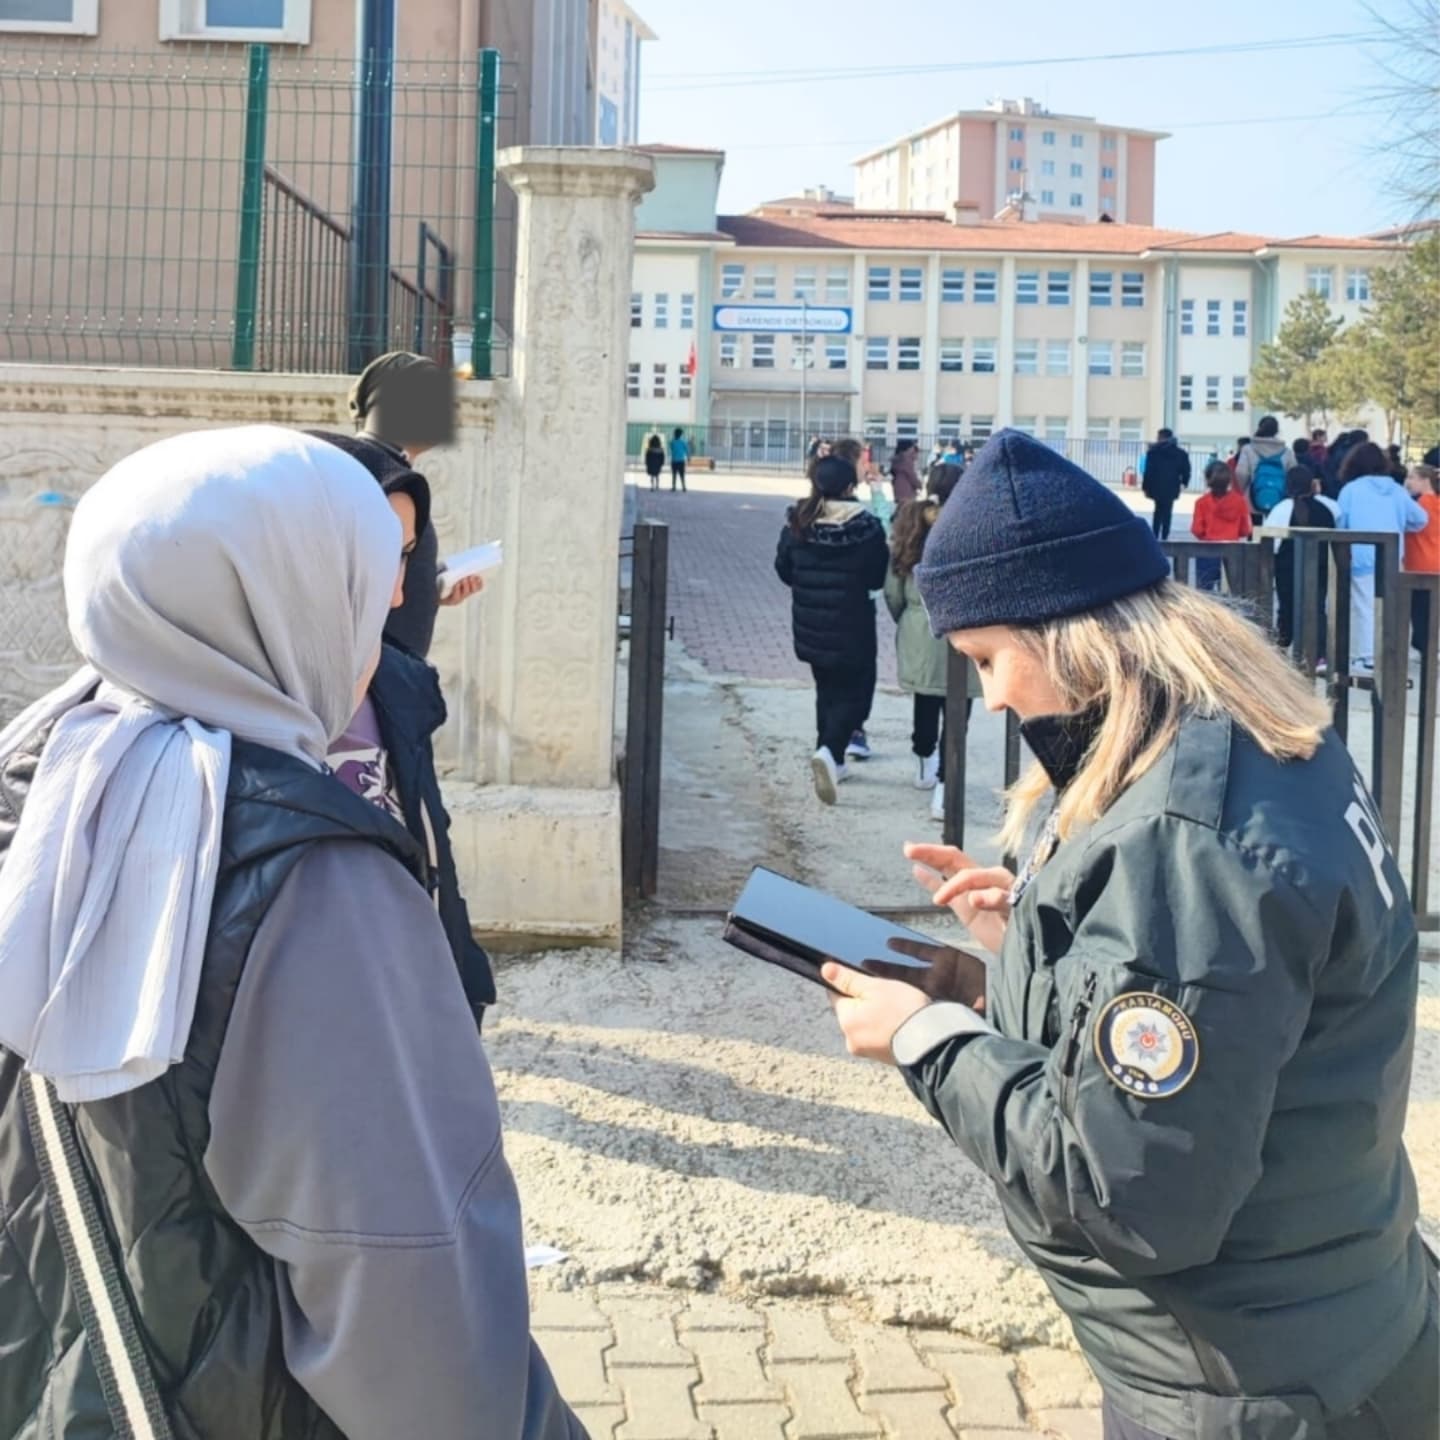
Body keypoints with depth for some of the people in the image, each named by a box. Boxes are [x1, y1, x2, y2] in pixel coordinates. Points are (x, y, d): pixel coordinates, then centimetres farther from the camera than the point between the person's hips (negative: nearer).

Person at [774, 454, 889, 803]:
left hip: (810, 626, 4)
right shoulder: (866, 528, -14)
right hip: (852, 627, -4)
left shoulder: (797, 523, -5)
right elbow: (878, 578, -6)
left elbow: (784, 570, 4)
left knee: (828, 691, 21)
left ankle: (832, 762, 27)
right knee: (854, 692, 6)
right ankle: (830, 751, -18)